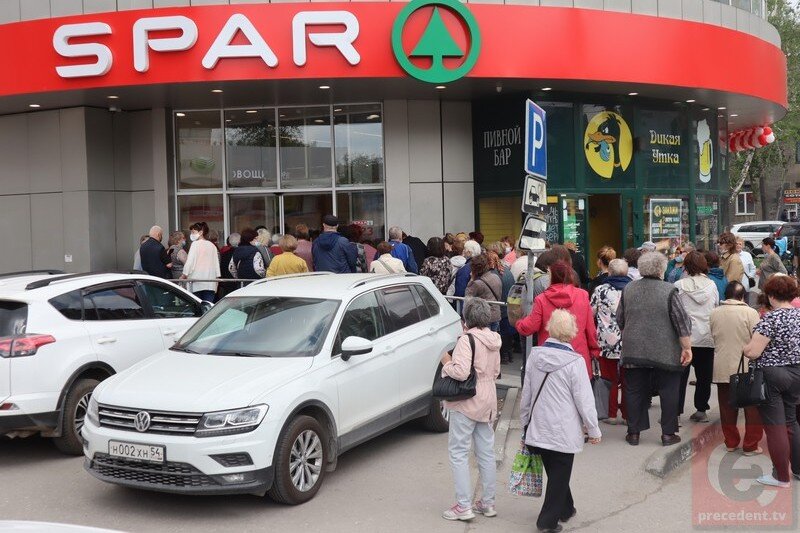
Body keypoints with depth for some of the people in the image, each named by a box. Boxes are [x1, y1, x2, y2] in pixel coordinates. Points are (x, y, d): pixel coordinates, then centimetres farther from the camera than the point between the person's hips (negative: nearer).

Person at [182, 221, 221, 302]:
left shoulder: (195, 244, -3)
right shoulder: (212, 245, 13)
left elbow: (190, 261, -7)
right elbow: (216, 264, 15)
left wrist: (184, 275, 1)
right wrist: (217, 277, 20)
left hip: (197, 282, -5)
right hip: (210, 283, 5)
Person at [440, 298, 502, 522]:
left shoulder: (467, 339, -18)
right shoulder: (493, 340, 7)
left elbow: (461, 372, -27)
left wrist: (447, 362, -10)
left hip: (467, 402, -8)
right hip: (488, 401, 8)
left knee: (458, 452, 0)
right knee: (486, 453, 14)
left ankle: (464, 506, 1)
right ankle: (488, 503, 22)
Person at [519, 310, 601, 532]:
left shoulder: (534, 356, -2)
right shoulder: (574, 362, -17)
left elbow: (526, 394, 7)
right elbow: (584, 400, -12)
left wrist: (525, 422, 19)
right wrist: (594, 430, 0)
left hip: (538, 428, 5)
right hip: (564, 431, -5)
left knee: (555, 472, 20)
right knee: (560, 475, 7)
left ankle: (565, 509, 36)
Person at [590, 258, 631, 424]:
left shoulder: (601, 290, -4)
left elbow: (591, 314, 1)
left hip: (607, 342, -1)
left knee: (610, 379, 9)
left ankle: (611, 414, 12)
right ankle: (627, 414, 14)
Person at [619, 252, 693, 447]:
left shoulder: (628, 289, 4)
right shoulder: (669, 291, -9)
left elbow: (620, 321, 13)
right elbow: (682, 322, -11)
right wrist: (686, 348, -5)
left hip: (634, 350, 3)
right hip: (665, 353, -3)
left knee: (634, 391, 10)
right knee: (669, 392, 8)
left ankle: (633, 432, 14)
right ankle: (668, 433, 11)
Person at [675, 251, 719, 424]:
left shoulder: (679, 285, -7)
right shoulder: (711, 285, 2)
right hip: (708, 337, 3)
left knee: (680, 375, 2)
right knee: (704, 375, 12)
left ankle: (675, 412, 0)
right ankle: (701, 411, 17)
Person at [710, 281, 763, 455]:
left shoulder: (714, 313, 0)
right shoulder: (750, 312, -12)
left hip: (722, 368, 4)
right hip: (746, 368, -4)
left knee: (727, 407, 14)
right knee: (752, 408, 8)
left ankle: (731, 442, 23)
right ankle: (750, 445, 11)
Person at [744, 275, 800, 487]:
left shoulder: (771, 318, -18)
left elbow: (752, 352, -20)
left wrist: (745, 347, 0)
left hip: (771, 376, -7)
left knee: (775, 427, 2)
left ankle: (781, 477, 10)